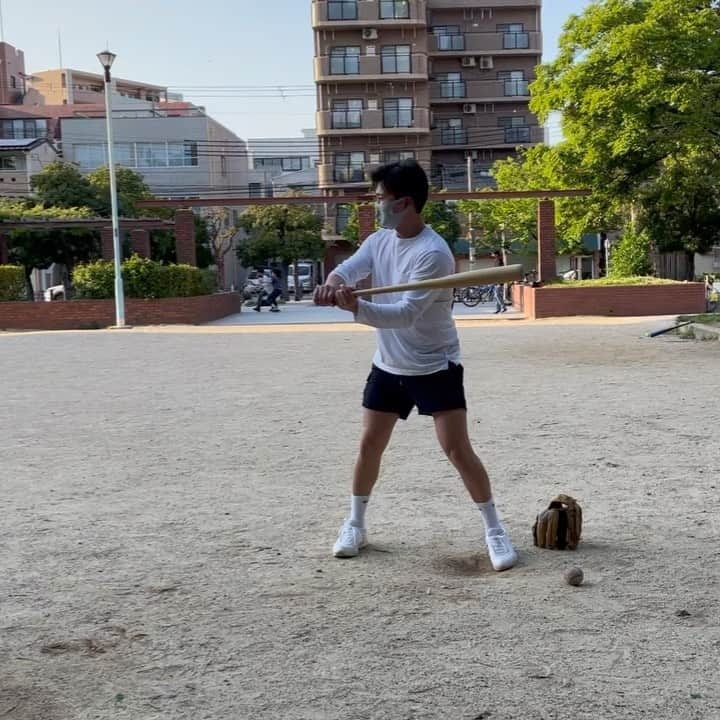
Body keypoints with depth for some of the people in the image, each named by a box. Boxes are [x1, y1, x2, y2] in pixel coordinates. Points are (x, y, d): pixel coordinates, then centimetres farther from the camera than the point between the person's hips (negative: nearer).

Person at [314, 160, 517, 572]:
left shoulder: (433, 253, -23)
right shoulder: (379, 241, 1)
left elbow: (406, 314, -30)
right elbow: (348, 269, -12)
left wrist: (356, 307, -45)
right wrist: (333, 282, -37)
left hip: (435, 367, -6)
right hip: (388, 365, 6)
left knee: (457, 449, -9)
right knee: (370, 444, 8)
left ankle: (495, 530, 7)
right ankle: (356, 525, 25)